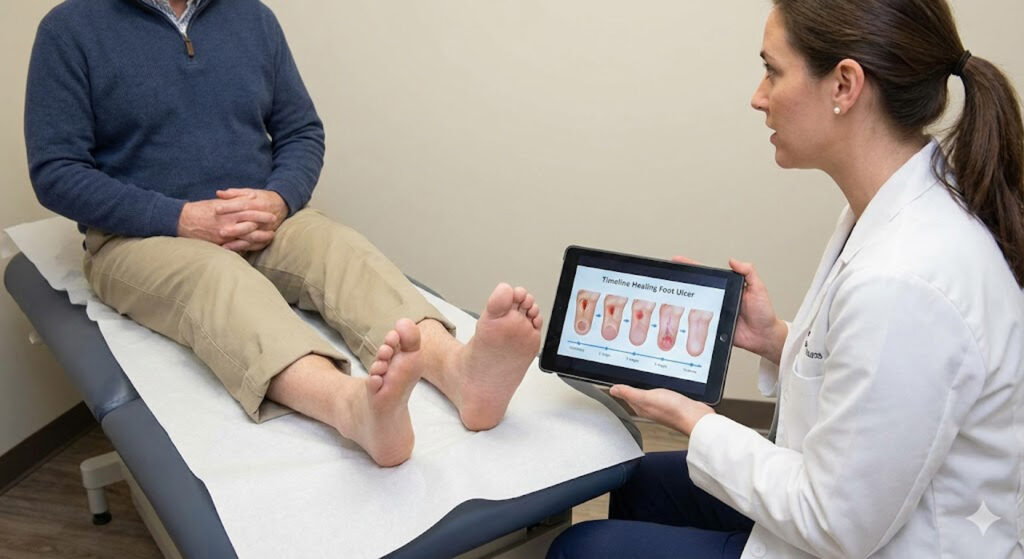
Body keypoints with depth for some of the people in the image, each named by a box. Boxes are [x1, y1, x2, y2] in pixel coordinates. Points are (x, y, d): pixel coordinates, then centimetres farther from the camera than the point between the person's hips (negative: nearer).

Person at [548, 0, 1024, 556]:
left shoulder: (902, 283, -35)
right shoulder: (905, 204, -6)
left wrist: (695, 421, -15)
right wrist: (777, 342, -3)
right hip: (872, 509, 9)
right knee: (642, 484, 25)